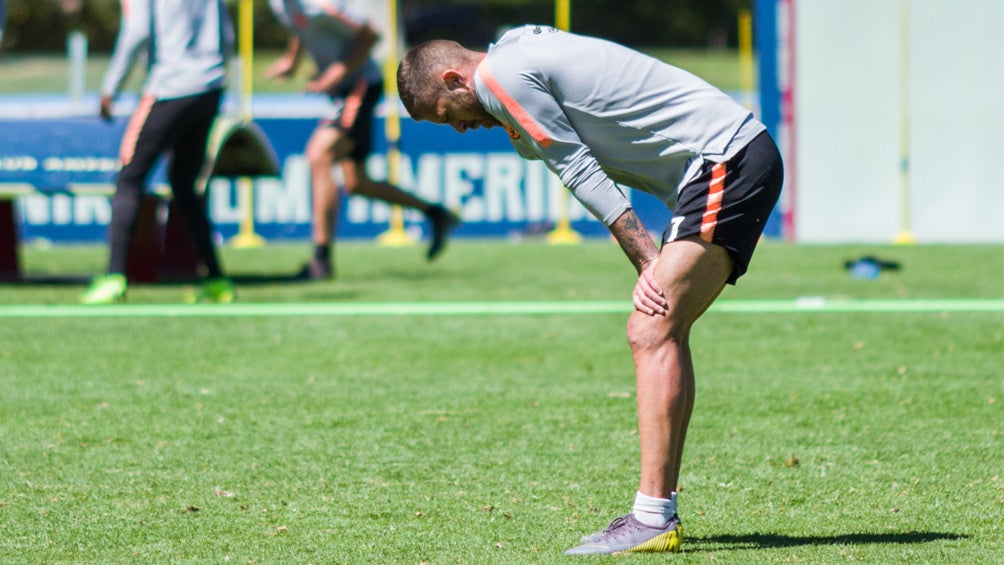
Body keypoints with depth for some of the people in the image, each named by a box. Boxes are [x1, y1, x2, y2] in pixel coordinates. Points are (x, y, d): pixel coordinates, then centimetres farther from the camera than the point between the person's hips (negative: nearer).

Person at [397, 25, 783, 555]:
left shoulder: (500, 75, -7)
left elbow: (579, 170, -9)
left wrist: (649, 262, -7)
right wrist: (657, 266, 6)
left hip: (727, 161, -10)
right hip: (745, 157, 10)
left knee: (652, 334, -14)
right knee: (659, 333, 10)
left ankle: (652, 521, -19)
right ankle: (658, 512, 9)